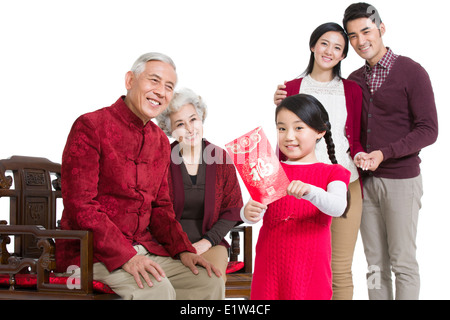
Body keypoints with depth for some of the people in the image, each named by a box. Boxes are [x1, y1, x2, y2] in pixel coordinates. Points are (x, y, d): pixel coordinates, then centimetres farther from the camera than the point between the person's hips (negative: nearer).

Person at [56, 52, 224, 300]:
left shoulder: (161, 142, 14)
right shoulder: (90, 126, -9)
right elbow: (80, 205, -16)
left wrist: (183, 250, -1)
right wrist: (124, 256, -23)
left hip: (145, 249, 7)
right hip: (90, 252, -7)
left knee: (210, 284, -8)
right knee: (157, 289, -30)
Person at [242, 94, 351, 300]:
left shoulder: (332, 173, 4)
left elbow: (338, 207, -16)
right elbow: (257, 209, -5)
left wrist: (309, 191, -35)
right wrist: (248, 213, -29)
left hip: (311, 272, -1)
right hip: (270, 270, 1)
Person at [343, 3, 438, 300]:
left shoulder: (411, 72, -6)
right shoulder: (354, 80, 11)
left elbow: (428, 130, -10)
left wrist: (384, 154, -19)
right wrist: (355, 154, -6)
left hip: (401, 179, -5)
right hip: (366, 180, 5)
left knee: (403, 261, 0)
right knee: (376, 262, 9)